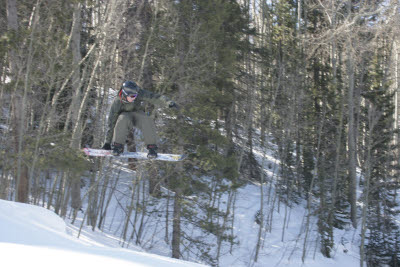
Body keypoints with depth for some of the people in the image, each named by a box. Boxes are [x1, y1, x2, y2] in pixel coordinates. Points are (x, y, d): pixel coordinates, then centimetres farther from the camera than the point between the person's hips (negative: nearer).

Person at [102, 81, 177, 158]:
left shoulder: (138, 93, -27)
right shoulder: (117, 102, -28)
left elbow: (154, 97, -32)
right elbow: (112, 122, -24)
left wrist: (168, 102, -51)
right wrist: (108, 142, -23)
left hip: (137, 114, 1)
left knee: (147, 120, -32)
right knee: (123, 120, -37)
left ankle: (152, 147, -19)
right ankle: (118, 145, -21)